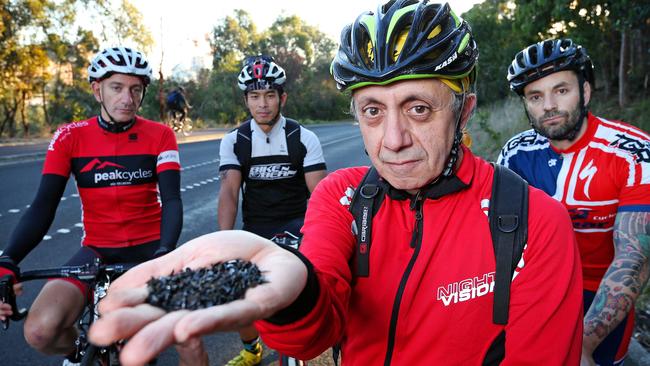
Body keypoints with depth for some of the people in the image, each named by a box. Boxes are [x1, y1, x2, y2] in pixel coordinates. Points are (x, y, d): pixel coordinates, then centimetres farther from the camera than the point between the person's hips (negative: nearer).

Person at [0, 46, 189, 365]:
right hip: (96, 250, 1)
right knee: (40, 331, -21)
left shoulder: (159, 136, -7)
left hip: (149, 247, 0)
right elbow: (43, 206, -9)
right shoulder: (70, 137, -5)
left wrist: (164, 254, -34)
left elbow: (171, 199, -15)